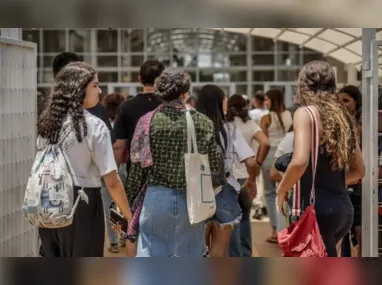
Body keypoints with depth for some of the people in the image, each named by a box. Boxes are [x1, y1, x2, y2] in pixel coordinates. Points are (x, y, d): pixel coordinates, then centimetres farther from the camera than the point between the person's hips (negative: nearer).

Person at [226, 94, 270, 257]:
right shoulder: (250, 125, 1)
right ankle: (246, 257, 22)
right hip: (246, 177, 2)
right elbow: (265, 143, -14)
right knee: (245, 218, 19)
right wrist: (258, 163, -2)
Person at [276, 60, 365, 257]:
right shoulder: (344, 117, 14)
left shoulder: (305, 113, -8)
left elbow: (300, 162, -22)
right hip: (344, 209, 8)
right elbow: (359, 171, 18)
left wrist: (282, 190, -6)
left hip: (318, 209, -8)